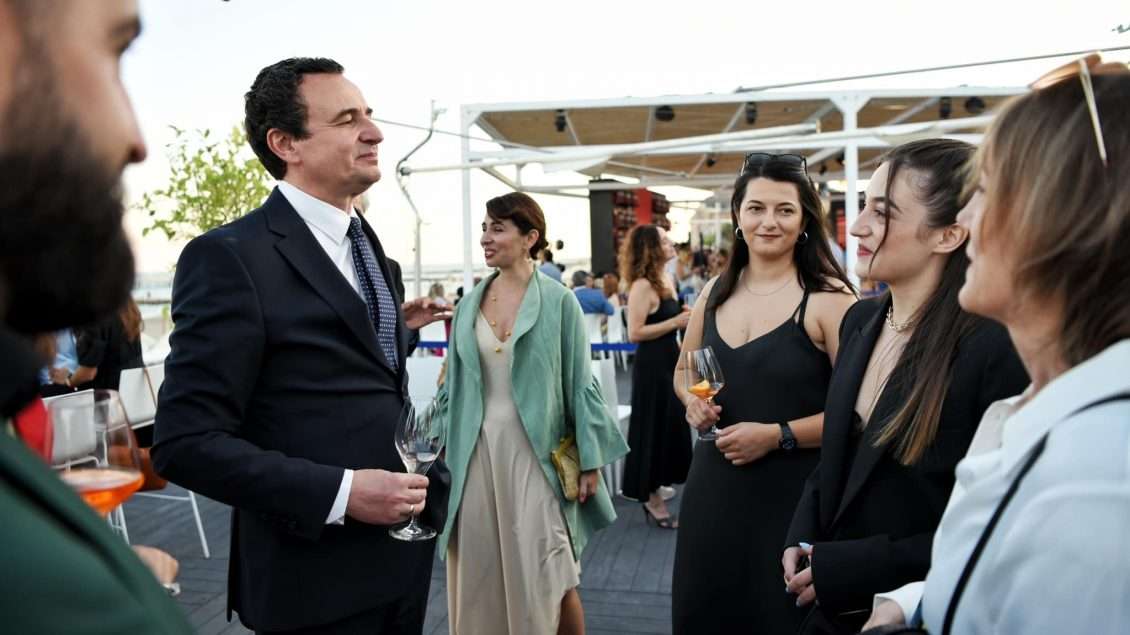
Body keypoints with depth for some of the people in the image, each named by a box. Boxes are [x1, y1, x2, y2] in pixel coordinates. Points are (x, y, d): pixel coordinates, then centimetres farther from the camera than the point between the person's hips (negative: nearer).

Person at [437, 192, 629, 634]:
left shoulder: (558, 301, -6)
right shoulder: (469, 304, 7)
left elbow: (580, 383, -4)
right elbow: (454, 384, 12)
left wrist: (590, 460, -6)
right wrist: (440, 449, 10)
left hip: (534, 451, -4)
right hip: (477, 451, 4)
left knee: (547, 580, 2)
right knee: (480, 577, 11)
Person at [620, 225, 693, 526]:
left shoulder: (667, 280, 10)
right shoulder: (642, 285, -17)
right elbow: (635, 332, -23)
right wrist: (675, 323, -22)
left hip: (669, 359, 9)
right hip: (652, 364, -9)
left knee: (670, 424, 15)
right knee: (653, 426, 0)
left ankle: (655, 486, 30)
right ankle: (651, 497, 12)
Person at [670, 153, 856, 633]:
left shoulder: (827, 298, -13)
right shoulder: (715, 292, 6)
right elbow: (683, 370, 19)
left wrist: (779, 435, -21)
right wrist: (692, 400, -2)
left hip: (793, 494, -5)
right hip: (713, 485, 5)